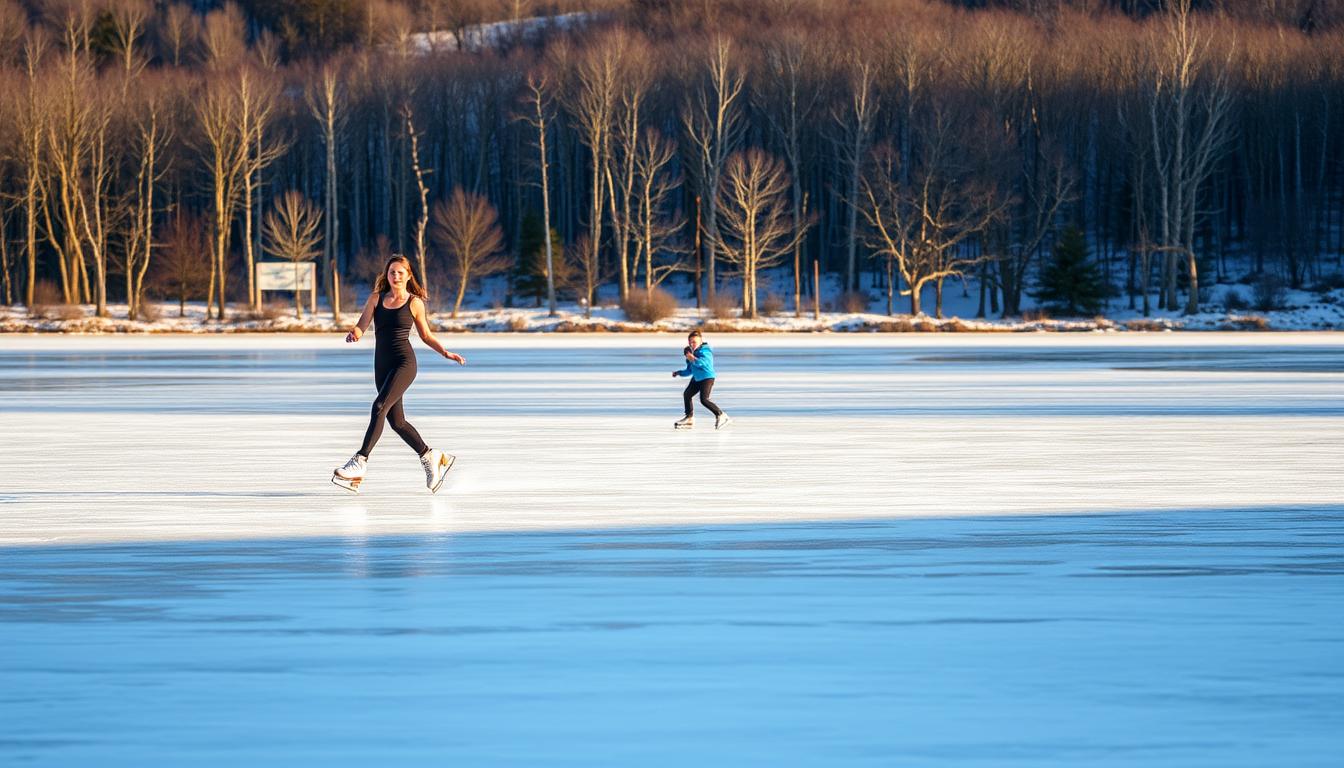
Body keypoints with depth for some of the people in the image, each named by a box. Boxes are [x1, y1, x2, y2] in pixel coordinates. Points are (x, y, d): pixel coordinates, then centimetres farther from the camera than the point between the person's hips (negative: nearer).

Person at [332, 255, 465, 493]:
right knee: (396, 421, 8)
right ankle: (431, 458, 26)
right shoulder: (376, 299, 10)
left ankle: (360, 461, -28)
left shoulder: (414, 303, 2)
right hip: (382, 365, 5)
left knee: (380, 406, -23)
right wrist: (354, 333, -22)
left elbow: (425, 335, 13)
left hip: (404, 362, -5)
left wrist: (446, 353, 3)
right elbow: (362, 326, 1)